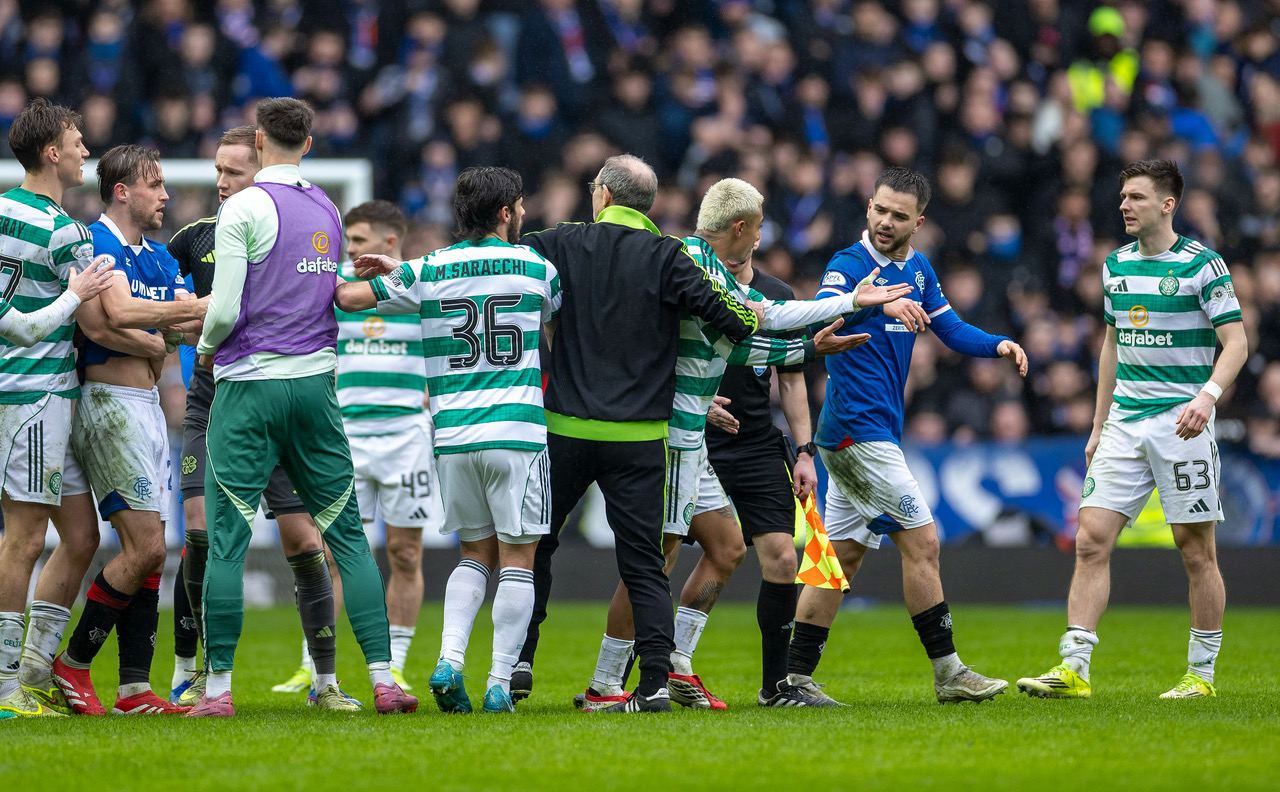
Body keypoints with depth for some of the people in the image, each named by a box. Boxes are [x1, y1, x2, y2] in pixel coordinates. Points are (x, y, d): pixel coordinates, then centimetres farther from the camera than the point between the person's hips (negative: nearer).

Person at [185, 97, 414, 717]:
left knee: (226, 541, -2)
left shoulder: (244, 208, -9)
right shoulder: (327, 212, 10)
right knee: (348, 536, 8)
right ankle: (383, 679, 3)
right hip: (316, 383, 5)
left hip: (250, 387, -5)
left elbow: (225, 309, -13)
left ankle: (217, 688, -4)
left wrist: (205, 345, 7)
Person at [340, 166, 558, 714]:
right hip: (517, 431, -3)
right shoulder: (535, 267, 3)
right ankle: (500, 685, -3)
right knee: (517, 561, 3)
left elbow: (346, 298, 7)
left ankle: (449, 660, -4)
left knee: (476, 555, 16)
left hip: (453, 436, 3)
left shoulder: (428, 272, 4)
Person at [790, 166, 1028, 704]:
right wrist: (879, 303, -49)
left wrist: (998, 345, -1)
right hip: (858, 429, -9)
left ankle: (792, 675, 10)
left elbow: (951, 330, 19)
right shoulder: (850, 265, -12)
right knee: (922, 541, -7)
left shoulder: (917, 269, 13)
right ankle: (948, 674, -2)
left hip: (875, 432, 9)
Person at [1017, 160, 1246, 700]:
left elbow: (1235, 342, -9)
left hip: (1181, 423, -6)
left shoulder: (1202, 264, -7)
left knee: (1196, 550, 0)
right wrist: (1098, 425, 19)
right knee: (1091, 540, -5)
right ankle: (1073, 669, -6)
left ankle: (1201, 674, 10)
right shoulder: (1116, 265, 12)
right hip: (1125, 423, 6)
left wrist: (1208, 395, -26)